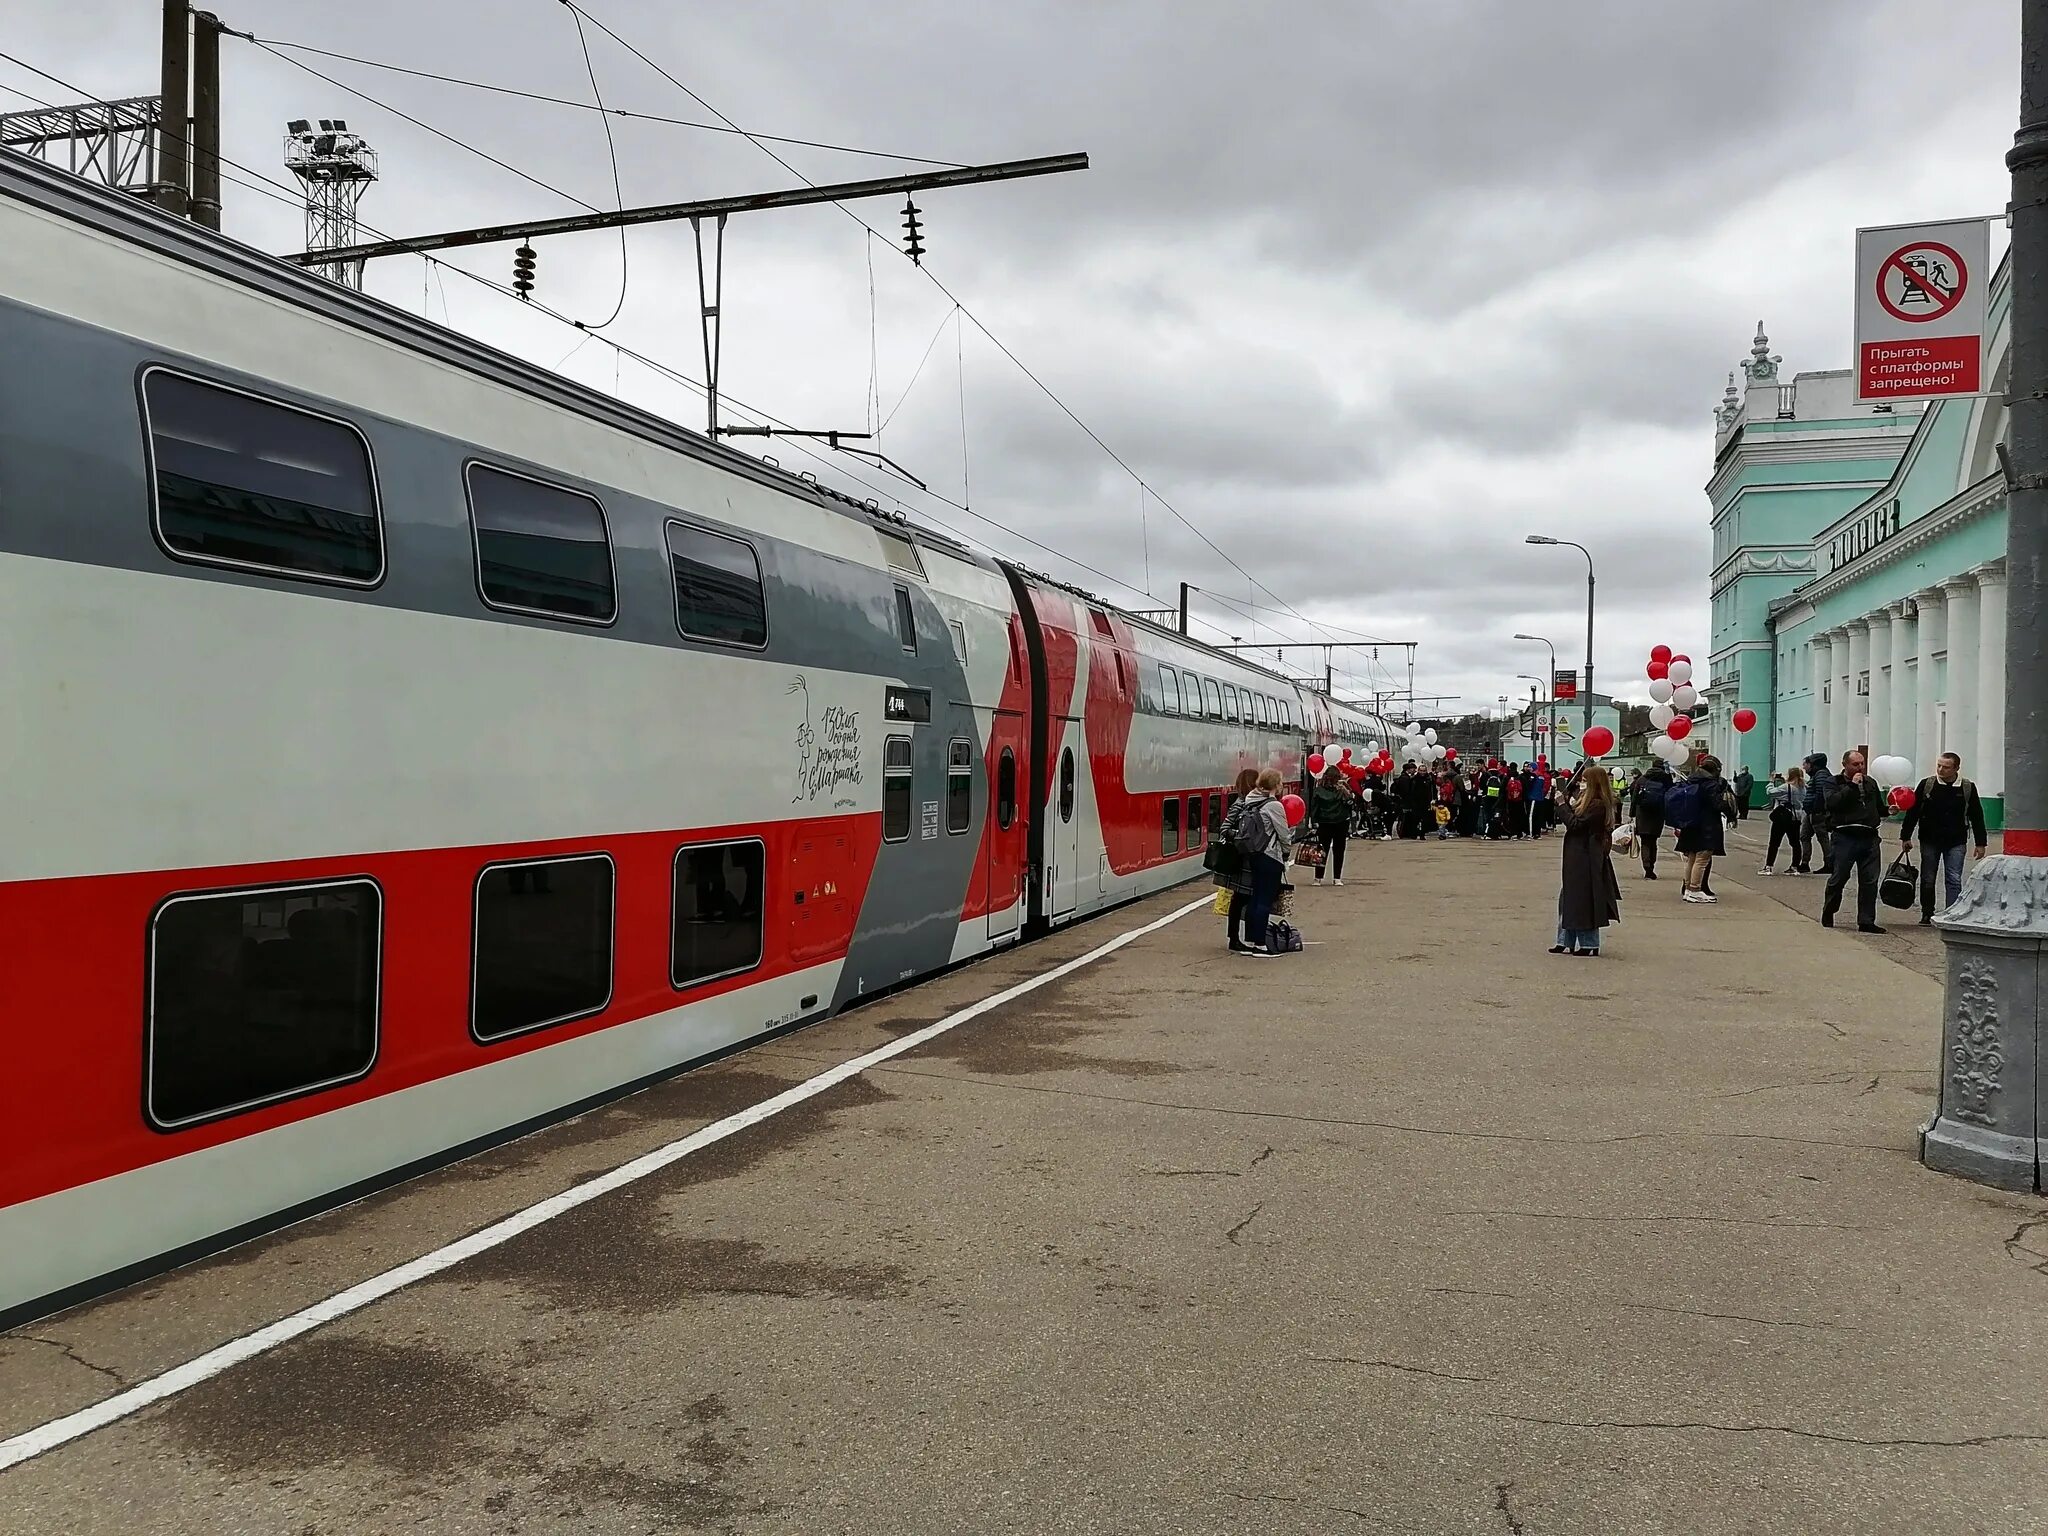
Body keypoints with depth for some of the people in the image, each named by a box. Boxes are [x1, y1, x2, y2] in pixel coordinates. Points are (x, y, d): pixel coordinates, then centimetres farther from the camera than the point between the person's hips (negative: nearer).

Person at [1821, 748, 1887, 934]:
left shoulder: (1870, 782, 17)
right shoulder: (1836, 782, 0)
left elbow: (1879, 806, 29)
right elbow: (1833, 803, -19)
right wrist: (1852, 785, -17)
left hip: (1869, 837, 5)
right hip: (1844, 837, -5)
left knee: (1870, 881, 2)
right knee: (1838, 878, -1)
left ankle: (1866, 921, 6)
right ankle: (1827, 914, 19)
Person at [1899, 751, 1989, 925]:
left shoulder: (1968, 788, -1)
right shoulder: (1926, 785, -2)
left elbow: (1976, 817, 5)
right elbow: (1913, 811, 2)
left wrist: (1981, 843, 3)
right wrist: (1906, 836, 0)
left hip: (1955, 843, -1)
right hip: (1929, 841, 1)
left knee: (1954, 880, -6)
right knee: (1927, 879, 9)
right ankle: (1927, 914, 22)